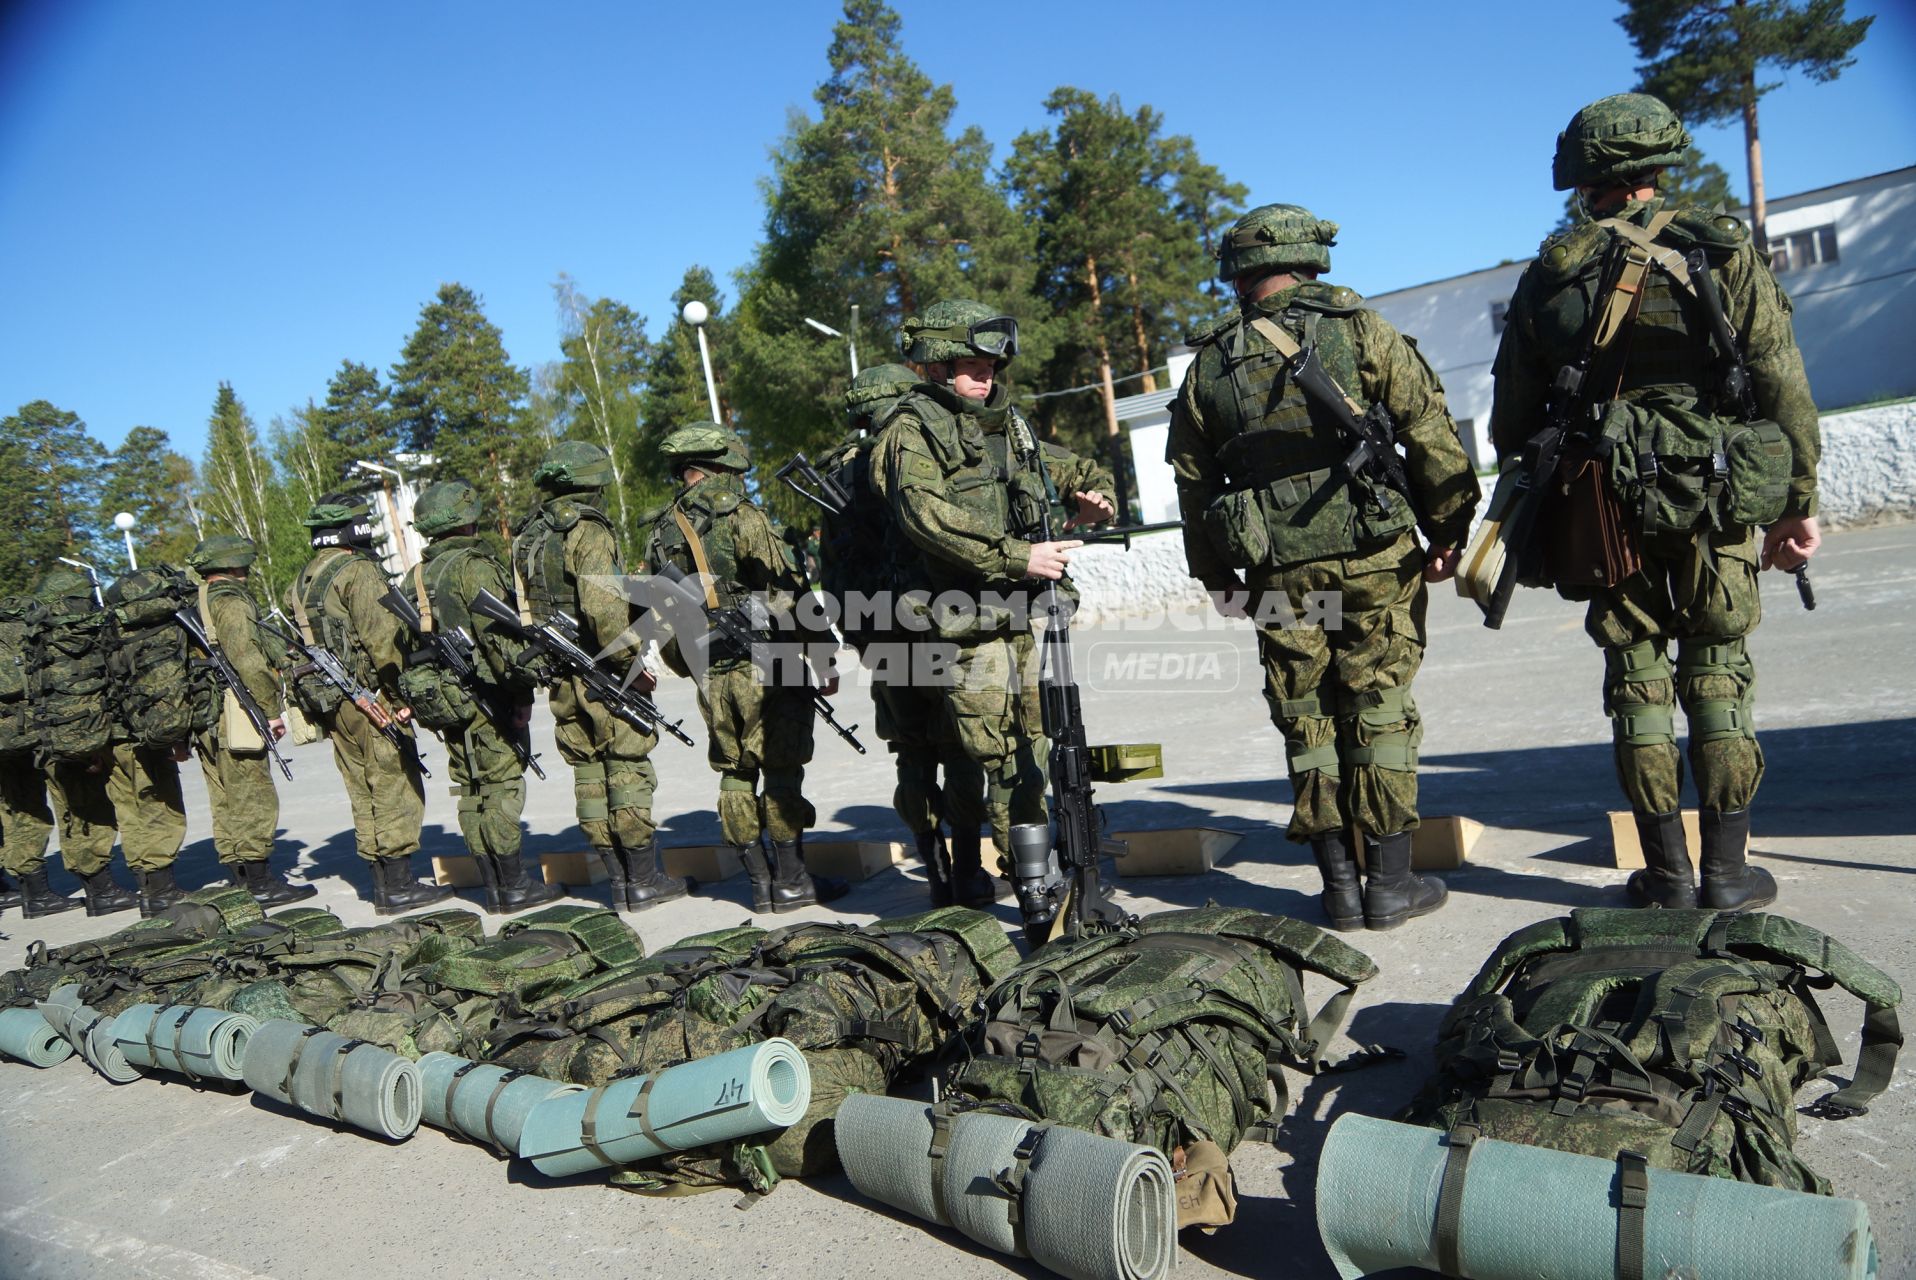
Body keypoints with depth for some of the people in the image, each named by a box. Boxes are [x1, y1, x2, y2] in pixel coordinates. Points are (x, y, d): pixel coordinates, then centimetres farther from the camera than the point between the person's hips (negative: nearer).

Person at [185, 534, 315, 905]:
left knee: (226, 804, 12)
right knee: (254, 800, -5)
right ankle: (261, 884, -3)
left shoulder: (194, 604, 19)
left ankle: (241, 881, 18)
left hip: (204, 723, 10)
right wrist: (272, 709, -17)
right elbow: (247, 659, -21)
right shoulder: (230, 601, -10)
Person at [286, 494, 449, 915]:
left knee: (365, 793, 12)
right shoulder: (357, 570, -11)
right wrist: (402, 694, -15)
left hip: (327, 701, 9)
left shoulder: (303, 578, 16)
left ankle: (382, 885, 17)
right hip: (369, 694, -9)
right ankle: (399, 886, -3)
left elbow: (300, 641, 18)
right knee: (396, 786, -4)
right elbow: (381, 637, -19)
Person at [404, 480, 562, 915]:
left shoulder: (414, 578, 15)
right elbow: (498, 637, -18)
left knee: (471, 791, 10)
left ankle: (493, 886, 15)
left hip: (438, 698, 8)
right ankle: (514, 886, -1)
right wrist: (522, 691, -14)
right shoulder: (474, 567, -10)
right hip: (481, 695, -8)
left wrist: (414, 698, 20)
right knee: (503, 785, -3)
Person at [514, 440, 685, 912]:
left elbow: (521, 604, 18)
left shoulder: (527, 534, 13)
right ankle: (643, 881, 5)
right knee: (629, 768, 0)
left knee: (589, 774, 10)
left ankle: (618, 881, 16)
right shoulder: (588, 529, -13)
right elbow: (601, 605, -24)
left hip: (559, 674, 8)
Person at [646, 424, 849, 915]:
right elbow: (791, 590, -12)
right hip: (766, 668, -6)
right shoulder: (741, 516, -9)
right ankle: (791, 882, 6)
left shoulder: (663, 531, 11)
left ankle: (760, 882, 16)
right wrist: (824, 658, -6)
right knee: (781, 771, 1)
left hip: (710, 677, 6)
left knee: (735, 774, 11)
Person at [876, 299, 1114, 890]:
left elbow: (1078, 469, 30)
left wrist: (1094, 495, 5)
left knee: (1033, 749, 11)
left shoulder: (1009, 424, 18)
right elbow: (927, 516, -19)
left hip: (1025, 618, 7)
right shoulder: (913, 429, -3)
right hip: (967, 626, -7)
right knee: (1002, 759, -9)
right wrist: (1018, 557, -23)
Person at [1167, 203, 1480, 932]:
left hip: (1279, 573, 2)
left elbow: (1193, 483, 11)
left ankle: (1340, 886, 13)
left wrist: (1217, 578, 20)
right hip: (1374, 556, -1)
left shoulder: (1208, 366, 8)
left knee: (1308, 721, 9)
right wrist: (1449, 529, 6)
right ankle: (1390, 883, 11)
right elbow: (1429, 429, -3)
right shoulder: (1358, 329, 1)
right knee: (1380, 713, 6)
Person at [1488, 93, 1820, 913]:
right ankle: (1727, 871, 10)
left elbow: (1512, 421, 7)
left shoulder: (1548, 277, 6)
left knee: (1638, 675, 7)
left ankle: (1667, 873, 11)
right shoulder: (1724, 252, 2)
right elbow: (1783, 387, -2)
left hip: (1603, 505, 1)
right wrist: (1796, 504, 3)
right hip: (1711, 497, 0)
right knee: (1717, 674, 7)